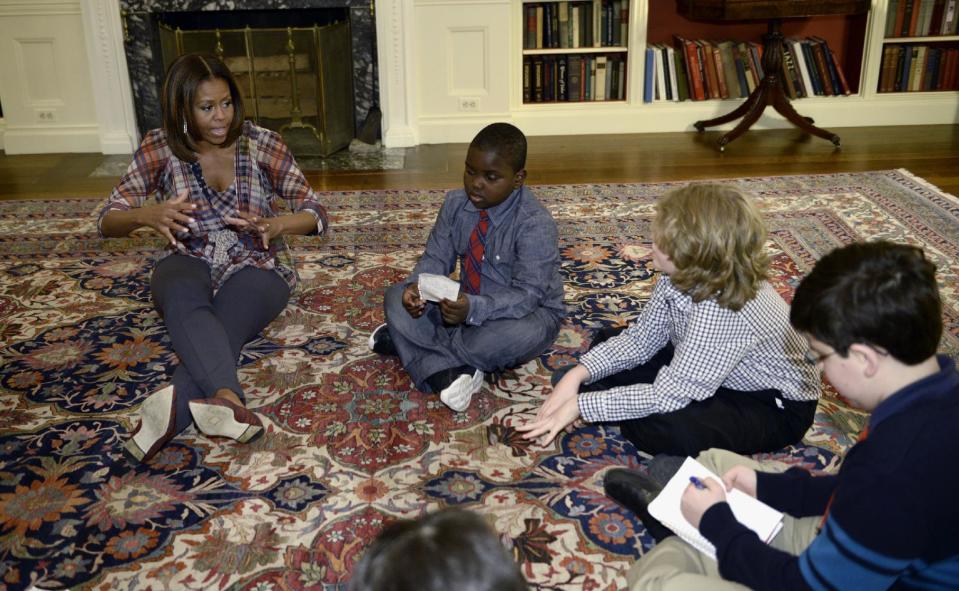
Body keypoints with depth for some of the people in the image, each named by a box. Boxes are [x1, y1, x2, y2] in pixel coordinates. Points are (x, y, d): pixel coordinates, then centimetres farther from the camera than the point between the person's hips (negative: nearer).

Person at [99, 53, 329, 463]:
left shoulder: (263, 144, -6)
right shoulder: (161, 148, -3)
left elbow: (316, 214, -3)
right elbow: (108, 221, -1)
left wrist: (275, 225, -26)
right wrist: (145, 215, -25)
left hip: (256, 264, 0)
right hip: (189, 262, 0)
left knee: (227, 322, -35)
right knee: (183, 300, -38)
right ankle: (228, 397, -58)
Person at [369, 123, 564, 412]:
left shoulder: (536, 224, -24)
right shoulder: (455, 204, -5)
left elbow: (527, 295, -28)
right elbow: (436, 258, -4)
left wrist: (474, 309, -44)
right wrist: (415, 287, -27)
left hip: (526, 311, -5)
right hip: (465, 304, 5)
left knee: (523, 334, -40)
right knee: (396, 297, -8)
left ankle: (408, 342, -21)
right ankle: (444, 371, -30)